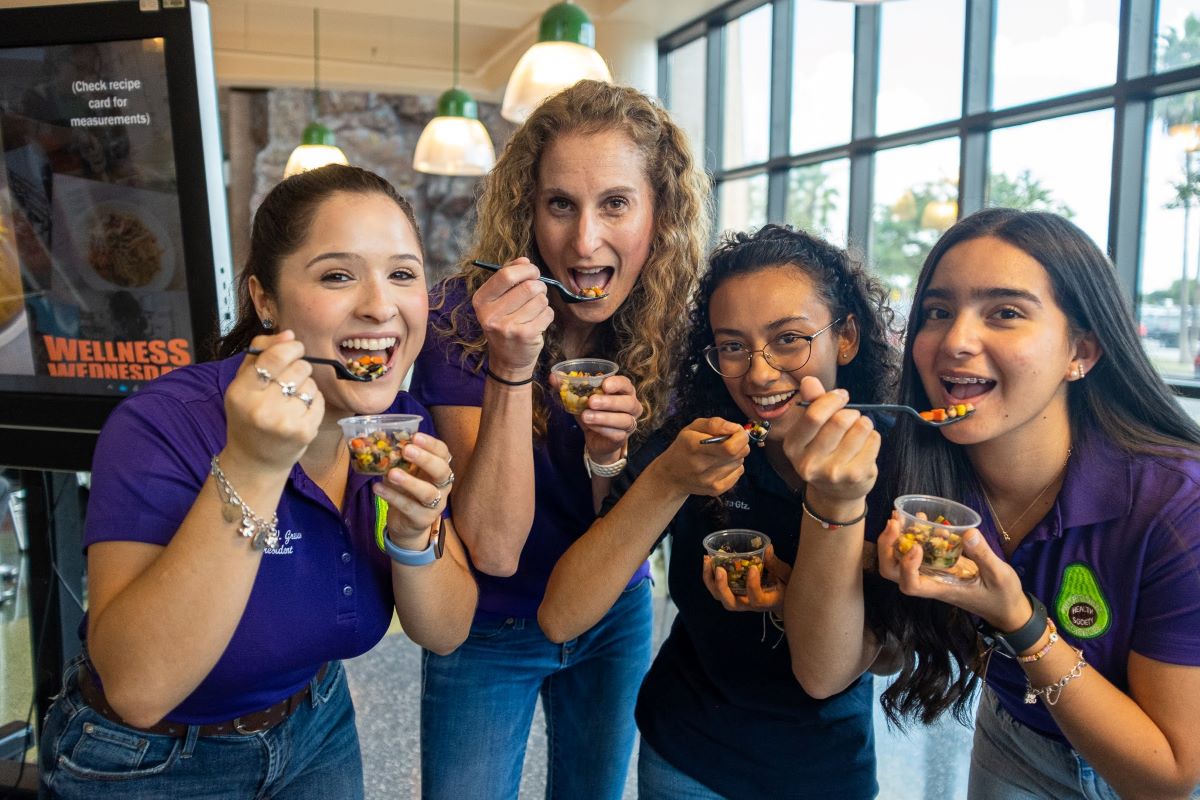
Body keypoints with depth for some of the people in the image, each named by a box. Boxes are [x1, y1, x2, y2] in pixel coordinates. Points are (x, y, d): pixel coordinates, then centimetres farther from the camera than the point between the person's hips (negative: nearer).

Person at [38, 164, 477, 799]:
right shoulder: (161, 427, -27)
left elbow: (445, 635, -10)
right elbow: (137, 689, -33)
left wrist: (414, 535, -29)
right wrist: (251, 466, -40)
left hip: (318, 727, 4)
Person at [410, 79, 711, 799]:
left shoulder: (672, 326, -15)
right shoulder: (467, 317, -23)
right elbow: (494, 550, -28)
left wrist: (607, 453, -31)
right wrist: (512, 364, -38)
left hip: (616, 623, 4)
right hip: (490, 631, -3)